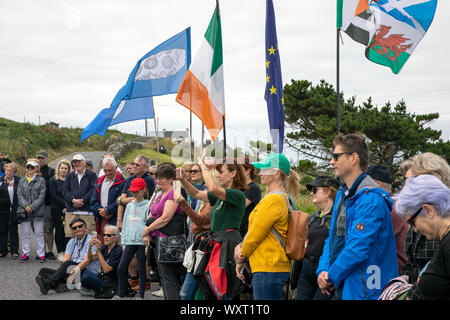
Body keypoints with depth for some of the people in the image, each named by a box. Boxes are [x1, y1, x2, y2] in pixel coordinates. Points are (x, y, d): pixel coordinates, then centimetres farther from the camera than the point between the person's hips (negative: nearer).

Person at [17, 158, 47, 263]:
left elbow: (41, 196, -5)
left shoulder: (41, 180, 2)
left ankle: (41, 254, 4)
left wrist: (32, 207, -13)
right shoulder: (22, 181, 12)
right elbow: (19, 195, 4)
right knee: (25, 234, 5)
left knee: (39, 233, 0)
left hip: (37, 211, -3)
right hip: (24, 211, 3)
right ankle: (26, 254, 11)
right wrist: (26, 206, -11)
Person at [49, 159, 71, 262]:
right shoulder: (53, 180, 3)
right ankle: (60, 253, 5)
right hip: (57, 210, -1)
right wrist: (65, 204, -10)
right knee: (59, 230, -1)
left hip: (68, 210, 1)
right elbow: (54, 196, -4)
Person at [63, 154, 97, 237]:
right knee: (69, 234, -4)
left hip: (87, 211, -3)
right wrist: (73, 200, -10)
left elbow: (93, 191, -4)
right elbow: (65, 191, 8)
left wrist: (82, 201, -13)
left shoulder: (92, 175, 8)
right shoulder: (70, 176, 19)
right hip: (71, 211, 3)